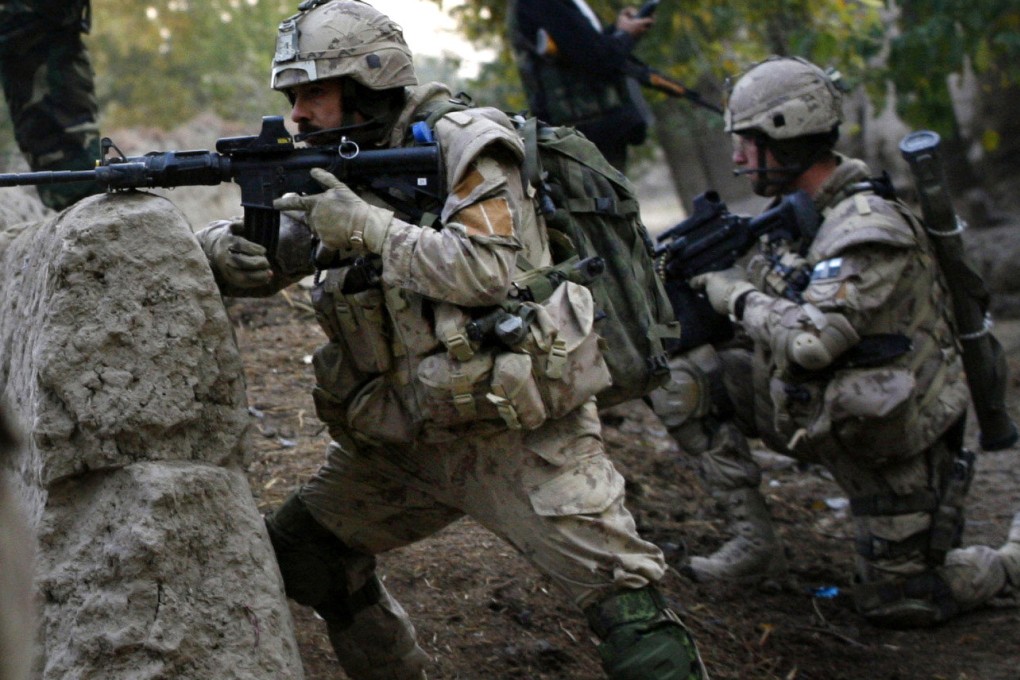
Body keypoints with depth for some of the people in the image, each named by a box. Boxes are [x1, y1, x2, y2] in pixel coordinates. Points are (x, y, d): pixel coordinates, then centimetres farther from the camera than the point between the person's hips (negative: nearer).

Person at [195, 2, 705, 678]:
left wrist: (369, 227, -21)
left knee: (625, 599, -18)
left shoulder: (463, 144, -11)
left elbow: (490, 272, -23)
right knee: (299, 550, 15)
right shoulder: (335, 174, 9)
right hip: (404, 439, 8)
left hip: (514, 431, -8)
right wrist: (221, 246, -16)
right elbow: (259, 261, 7)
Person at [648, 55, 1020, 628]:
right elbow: (773, 316, 12)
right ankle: (756, 542, 2)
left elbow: (809, 341, -35)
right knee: (686, 383, -3)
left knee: (897, 602, 0)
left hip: (894, 441, -8)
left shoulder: (869, 229, -26)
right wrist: (703, 278, -3)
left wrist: (737, 295, -19)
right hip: (819, 412, 8)